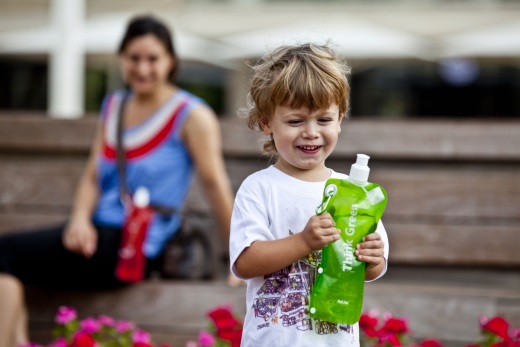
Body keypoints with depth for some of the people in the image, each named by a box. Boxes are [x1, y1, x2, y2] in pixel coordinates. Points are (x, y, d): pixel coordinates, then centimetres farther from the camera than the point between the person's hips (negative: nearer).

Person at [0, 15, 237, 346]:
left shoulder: (192, 116, -6)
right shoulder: (114, 106, 14)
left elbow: (216, 184, -8)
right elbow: (93, 176, 14)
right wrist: (80, 218, -7)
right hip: (100, 232, 7)